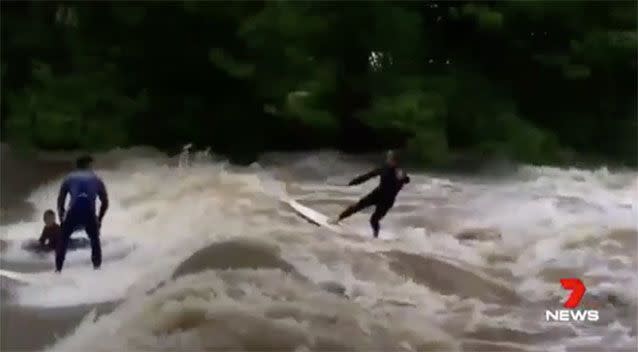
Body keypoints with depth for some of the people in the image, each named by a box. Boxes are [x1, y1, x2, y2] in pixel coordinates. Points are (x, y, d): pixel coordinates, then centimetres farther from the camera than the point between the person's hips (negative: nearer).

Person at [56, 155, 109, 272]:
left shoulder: (69, 178, 24)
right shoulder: (96, 179, 26)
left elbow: (60, 201, 21)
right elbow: (105, 202, 25)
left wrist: (62, 220, 29)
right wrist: (99, 219, 33)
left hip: (73, 213, 0)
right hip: (90, 214, 0)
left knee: (63, 240, 18)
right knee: (95, 240, 22)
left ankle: (58, 268, 12)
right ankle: (97, 267, 18)